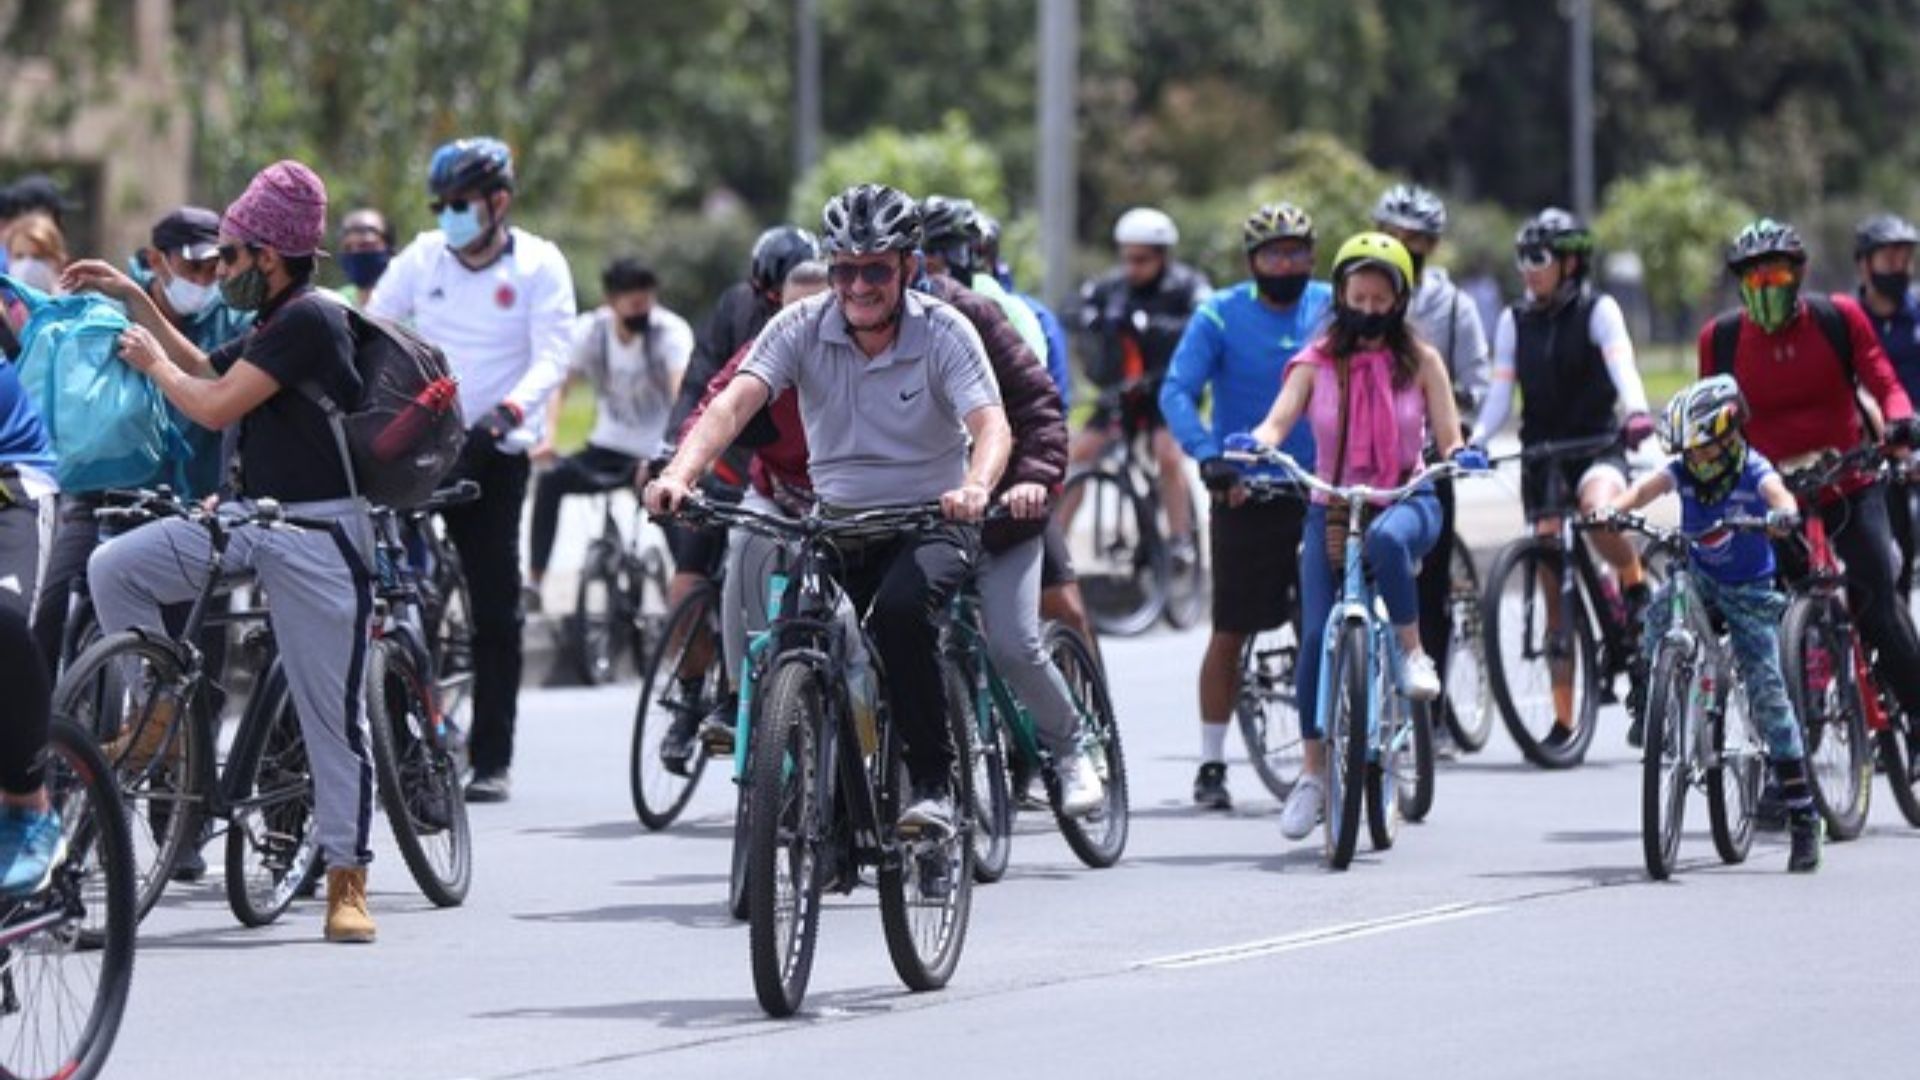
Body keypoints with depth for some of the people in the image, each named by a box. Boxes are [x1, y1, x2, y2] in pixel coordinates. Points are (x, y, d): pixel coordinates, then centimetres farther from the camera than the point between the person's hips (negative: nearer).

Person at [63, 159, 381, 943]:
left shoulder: (310, 320, -15)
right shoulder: (272, 327, 15)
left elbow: (214, 407, -17)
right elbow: (207, 373, 29)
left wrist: (153, 363, 1)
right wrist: (134, 299, 26)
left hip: (317, 534, -9)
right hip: (250, 522, 9)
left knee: (332, 715, -3)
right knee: (112, 568, -7)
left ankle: (347, 881, 2)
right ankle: (161, 712, 7)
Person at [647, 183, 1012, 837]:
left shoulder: (943, 332, -12)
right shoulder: (802, 328, -6)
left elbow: (991, 423, -26)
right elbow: (736, 401, -20)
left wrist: (975, 487, -49)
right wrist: (680, 473, -39)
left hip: (930, 521, -3)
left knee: (900, 611, -32)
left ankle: (932, 782, -21)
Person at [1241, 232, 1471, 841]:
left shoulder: (1420, 361, 5)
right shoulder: (1317, 363, 5)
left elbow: (1447, 439, 0)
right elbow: (1279, 421, -8)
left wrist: (1459, 457, -23)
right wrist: (1256, 447, -31)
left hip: (1404, 501, -1)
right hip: (1332, 508, 1)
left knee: (1386, 538, -40)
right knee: (1317, 635, -13)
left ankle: (1412, 652, -19)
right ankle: (1313, 772, -1)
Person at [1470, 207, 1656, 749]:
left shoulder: (1598, 310, -2)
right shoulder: (1515, 321, 8)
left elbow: (1621, 363, -19)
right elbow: (1501, 392, 2)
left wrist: (1637, 411, -39)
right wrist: (1475, 440, -16)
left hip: (1597, 446, -4)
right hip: (1541, 455, 4)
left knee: (1597, 509, -39)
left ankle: (1637, 585, -9)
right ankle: (1563, 716, 6)